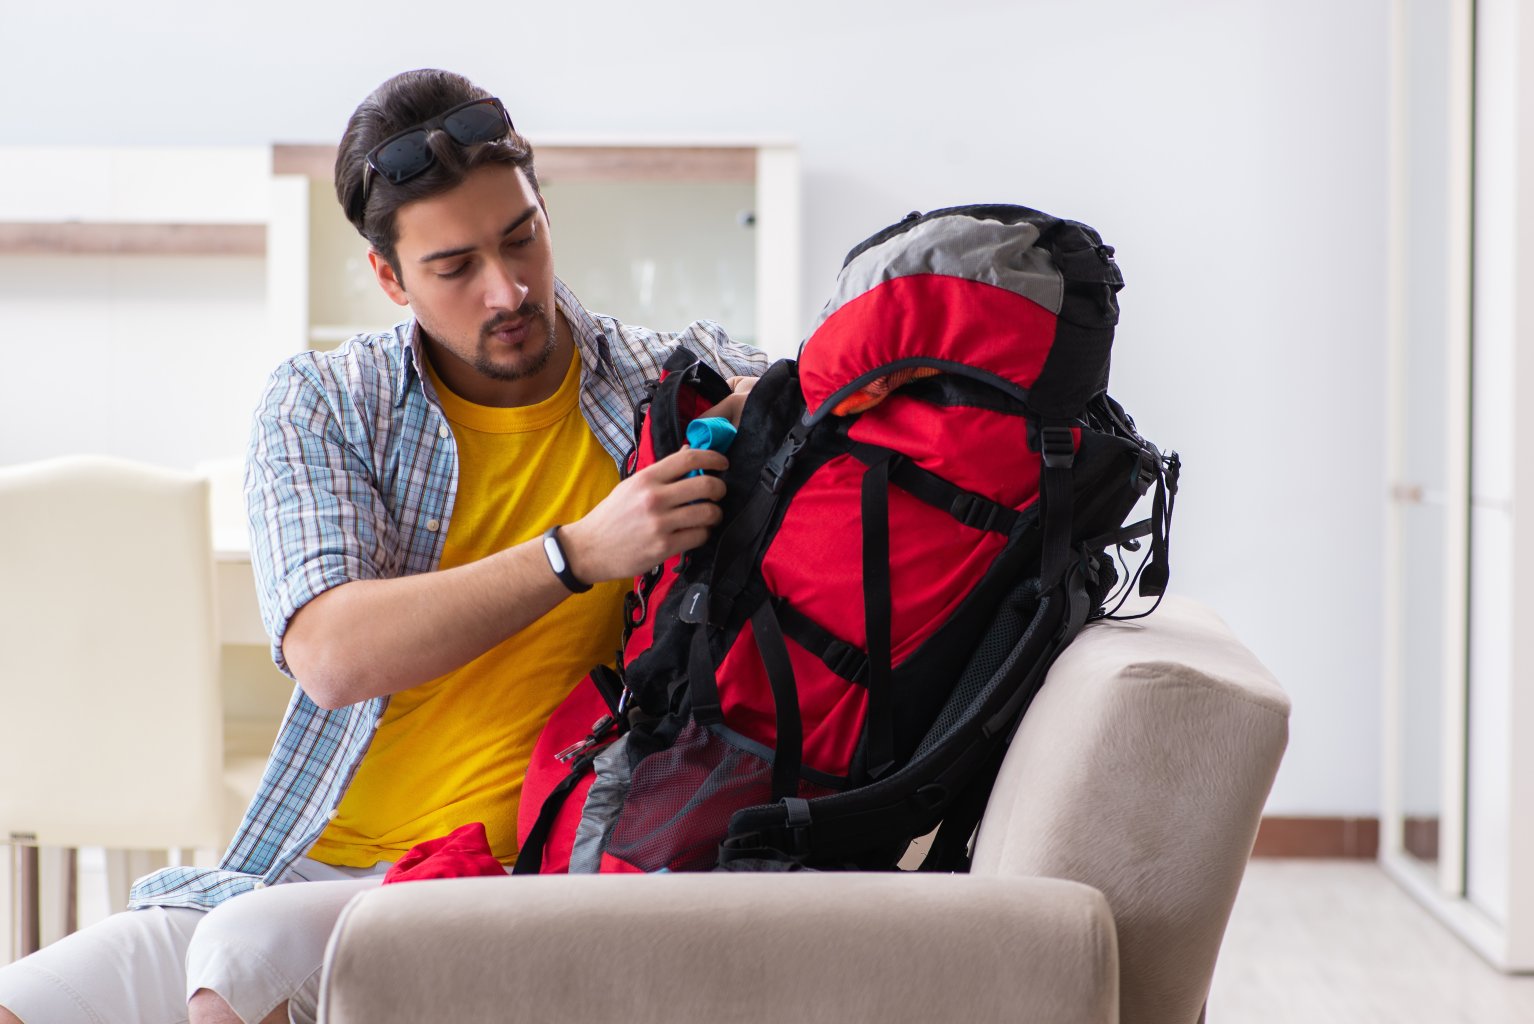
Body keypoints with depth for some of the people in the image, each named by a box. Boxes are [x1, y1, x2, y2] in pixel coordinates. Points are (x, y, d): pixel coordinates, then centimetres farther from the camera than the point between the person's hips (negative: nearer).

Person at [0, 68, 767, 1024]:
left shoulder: (675, 380, 3)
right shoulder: (320, 402, 3)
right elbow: (332, 655, -13)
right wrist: (577, 553, -25)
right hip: (308, 870, 3)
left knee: (247, 944, -29)